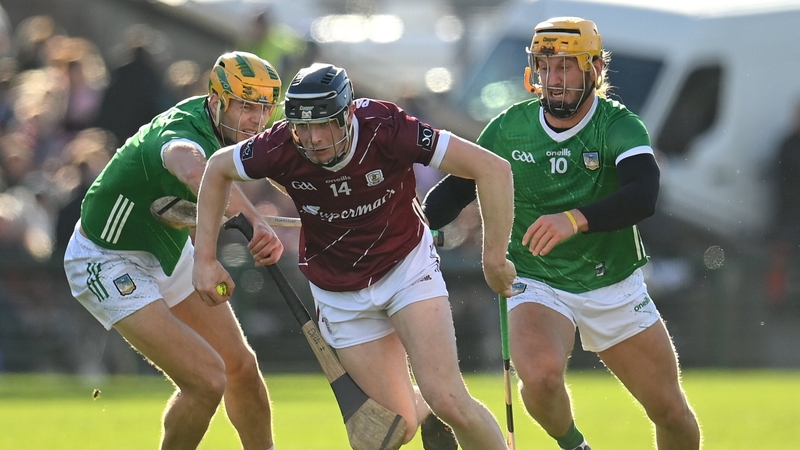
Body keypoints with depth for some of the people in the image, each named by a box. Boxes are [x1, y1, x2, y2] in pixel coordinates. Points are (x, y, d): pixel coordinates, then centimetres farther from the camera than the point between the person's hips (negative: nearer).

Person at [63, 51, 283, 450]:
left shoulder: (208, 116, -6)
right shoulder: (185, 135, -36)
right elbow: (193, 169, -63)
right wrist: (256, 225, -77)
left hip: (168, 252, 9)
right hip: (109, 264, -9)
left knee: (240, 365, 13)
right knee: (207, 379, -19)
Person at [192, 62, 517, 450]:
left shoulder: (385, 128, -29)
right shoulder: (280, 148, -23)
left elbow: (492, 168, -25)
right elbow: (217, 168, 0)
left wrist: (494, 259, -22)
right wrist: (205, 258, -2)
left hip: (407, 268, -2)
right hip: (341, 295, 2)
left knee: (449, 402, -20)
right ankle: (428, 410, 35)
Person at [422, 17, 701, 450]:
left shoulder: (619, 126, -14)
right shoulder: (509, 129, -5)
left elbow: (644, 195, -32)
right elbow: (458, 187, 9)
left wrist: (576, 219, -49)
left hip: (616, 290, 0)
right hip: (537, 285, 0)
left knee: (672, 413, 2)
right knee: (541, 376, -30)